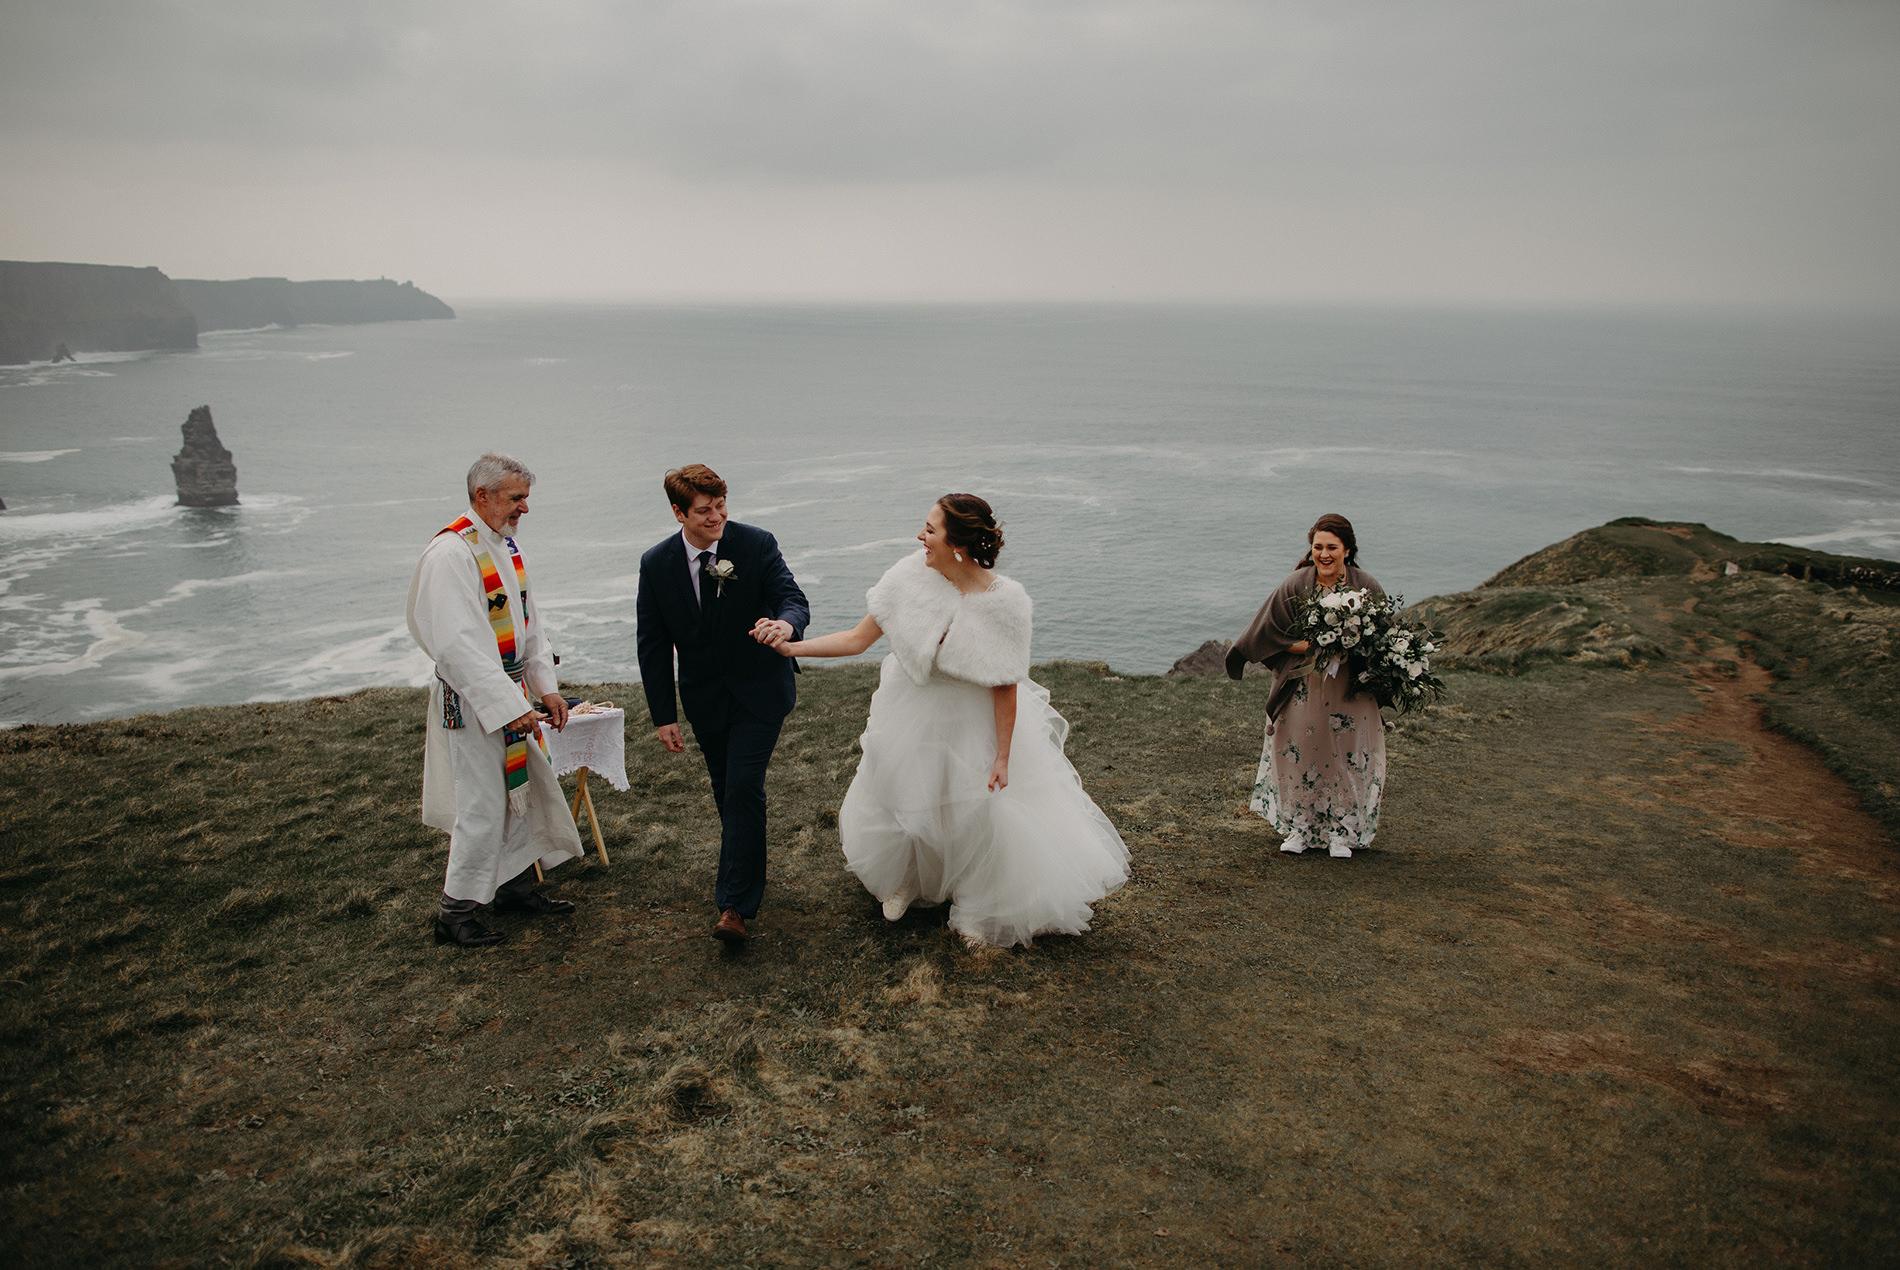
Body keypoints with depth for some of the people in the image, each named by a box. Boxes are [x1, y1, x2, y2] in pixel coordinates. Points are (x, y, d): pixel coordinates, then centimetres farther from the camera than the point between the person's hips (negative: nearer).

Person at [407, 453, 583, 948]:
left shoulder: (506, 545, 9)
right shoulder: (450, 553, -20)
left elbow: (528, 622, 16)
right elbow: (460, 643, -25)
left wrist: (546, 686, 9)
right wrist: (510, 707, -26)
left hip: (511, 691, 9)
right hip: (473, 699, -9)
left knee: (524, 788, 16)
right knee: (483, 804, -3)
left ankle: (514, 885, 33)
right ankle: (455, 913, 12)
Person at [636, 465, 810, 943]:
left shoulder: (756, 544, -13)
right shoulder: (656, 564, -7)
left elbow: (793, 598, -16)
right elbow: (652, 643, -2)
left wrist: (786, 622, -43)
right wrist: (663, 715, -4)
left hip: (758, 691, -3)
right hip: (704, 697, 3)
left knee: (743, 789, -12)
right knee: (727, 792, 14)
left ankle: (735, 904, -7)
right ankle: (747, 872, 36)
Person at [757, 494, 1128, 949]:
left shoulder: (1005, 601, -26)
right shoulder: (913, 575, -19)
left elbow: (1005, 686, -19)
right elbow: (857, 638, -11)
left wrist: (1003, 756, -15)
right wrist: (791, 646, -17)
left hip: (974, 723, -3)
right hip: (912, 714, 3)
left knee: (981, 811, 10)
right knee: (900, 798, 22)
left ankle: (981, 911, 41)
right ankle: (904, 880, 56)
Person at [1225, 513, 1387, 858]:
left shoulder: (1367, 587, -6)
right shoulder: (1295, 586, -9)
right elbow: (1271, 634, -5)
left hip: (1352, 690, 1)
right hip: (1304, 685, 0)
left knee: (1348, 758, 3)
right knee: (1299, 752, 3)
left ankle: (1341, 831, 20)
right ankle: (1299, 828, 20)